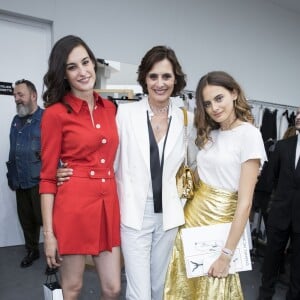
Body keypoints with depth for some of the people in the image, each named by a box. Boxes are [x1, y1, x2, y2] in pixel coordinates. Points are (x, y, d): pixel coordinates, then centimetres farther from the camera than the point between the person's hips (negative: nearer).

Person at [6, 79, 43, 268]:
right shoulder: (16, 120, 14)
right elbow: (12, 150, 19)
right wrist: (11, 176, 18)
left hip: (40, 181, -7)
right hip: (20, 182, 7)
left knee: (45, 219, 3)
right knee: (26, 220, 17)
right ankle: (32, 251, 35)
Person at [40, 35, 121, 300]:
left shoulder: (109, 108, 9)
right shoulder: (56, 113, -6)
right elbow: (47, 177, -6)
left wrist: (120, 202, 11)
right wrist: (49, 232, -8)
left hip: (108, 203, 5)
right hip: (73, 206, -4)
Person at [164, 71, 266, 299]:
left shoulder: (249, 134, -14)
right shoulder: (210, 134, 8)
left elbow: (245, 202, -17)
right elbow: (200, 178, 8)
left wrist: (227, 253, -16)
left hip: (220, 221, -6)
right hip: (193, 214, 6)